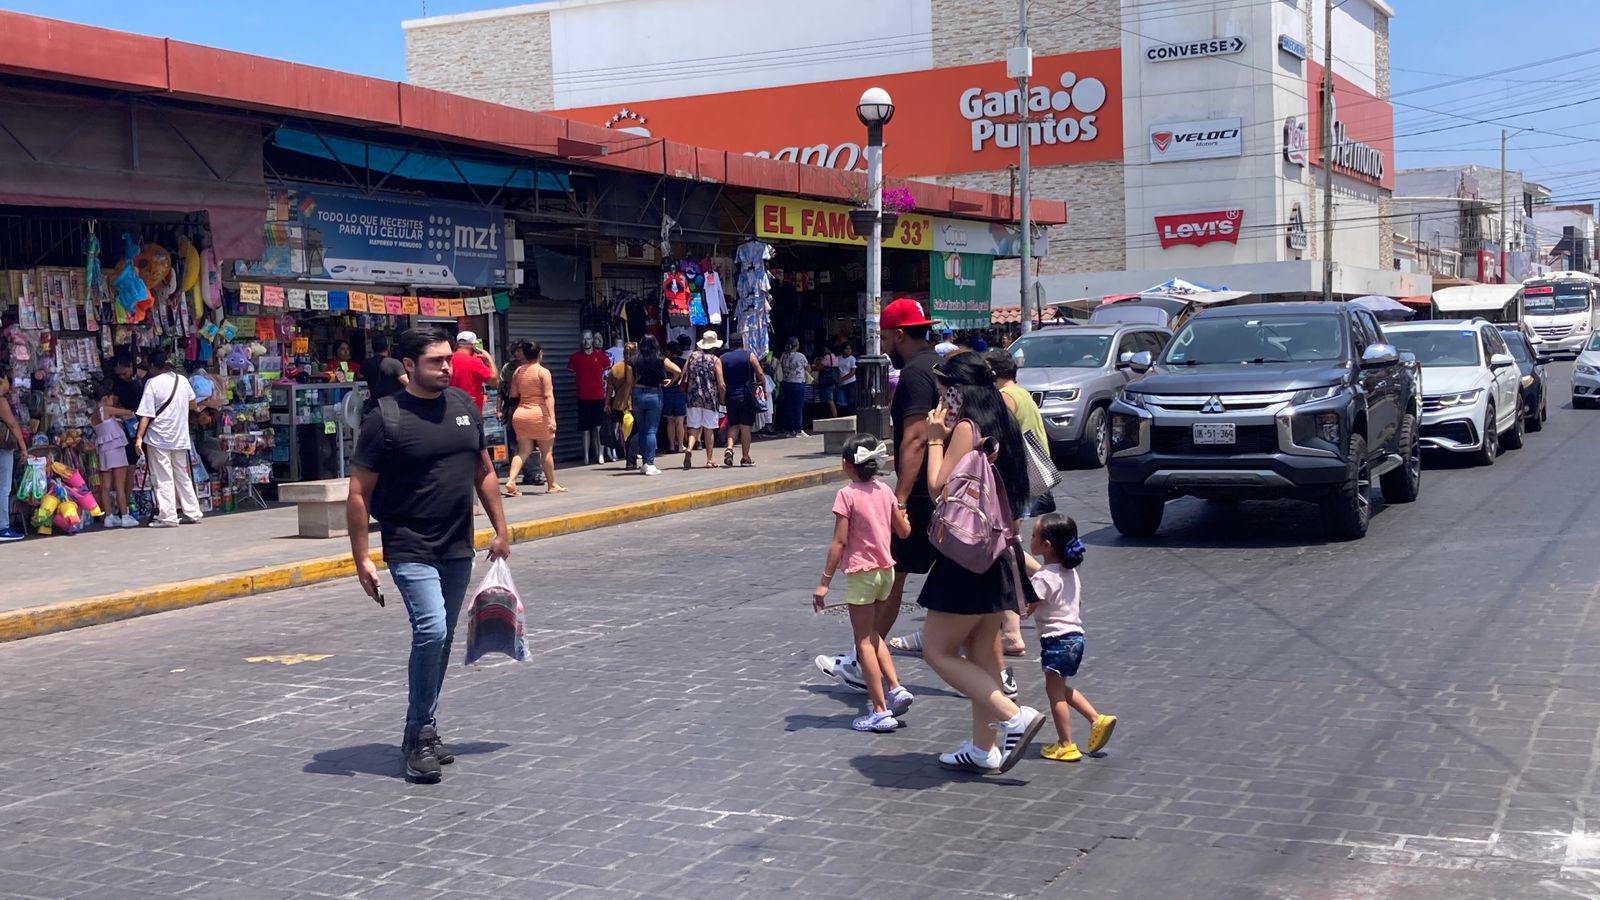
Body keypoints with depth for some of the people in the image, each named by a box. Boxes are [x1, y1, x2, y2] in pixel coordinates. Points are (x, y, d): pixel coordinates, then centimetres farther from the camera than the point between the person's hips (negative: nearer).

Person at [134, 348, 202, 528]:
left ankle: (167, 517, -5)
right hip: (180, 437, 6)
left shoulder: (152, 383, -10)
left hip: (158, 439, -5)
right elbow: (193, 405, 20)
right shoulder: (182, 380, 6)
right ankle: (192, 513, 16)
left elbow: (146, 414, -14)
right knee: (183, 476, 14)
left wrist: (139, 437, -12)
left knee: (163, 479, -3)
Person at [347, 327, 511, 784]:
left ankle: (422, 732, 26)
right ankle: (420, 734, -5)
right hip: (411, 551, -6)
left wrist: (500, 531, 17)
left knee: (441, 640, 12)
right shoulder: (386, 418, -10)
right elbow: (359, 493, -8)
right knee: (431, 631, -19)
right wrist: (362, 559, -11)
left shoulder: (464, 405, 8)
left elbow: (483, 471, 18)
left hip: (458, 550, 6)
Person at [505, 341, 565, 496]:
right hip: (539, 414, -5)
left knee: (523, 451, 6)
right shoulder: (543, 372, -8)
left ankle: (511, 481, -12)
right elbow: (549, 396, -15)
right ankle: (552, 485, 16)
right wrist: (552, 418, -19)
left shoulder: (518, 371, 7)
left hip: (520, 414, 5)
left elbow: (513, 394, 12)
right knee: (547, 451, 8)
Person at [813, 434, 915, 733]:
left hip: (860, 573, -6)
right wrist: (902, 513, 33)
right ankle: (896, 688, 10)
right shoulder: (885, 491, 3)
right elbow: (904, 531, 11)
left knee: (864, 641, 1)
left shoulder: (847, 495, -14)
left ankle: (880, 711, 0)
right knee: (873, 635, 22)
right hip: (886, 570, 7)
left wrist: (824, 582, -13)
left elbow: (839, 541, -17)